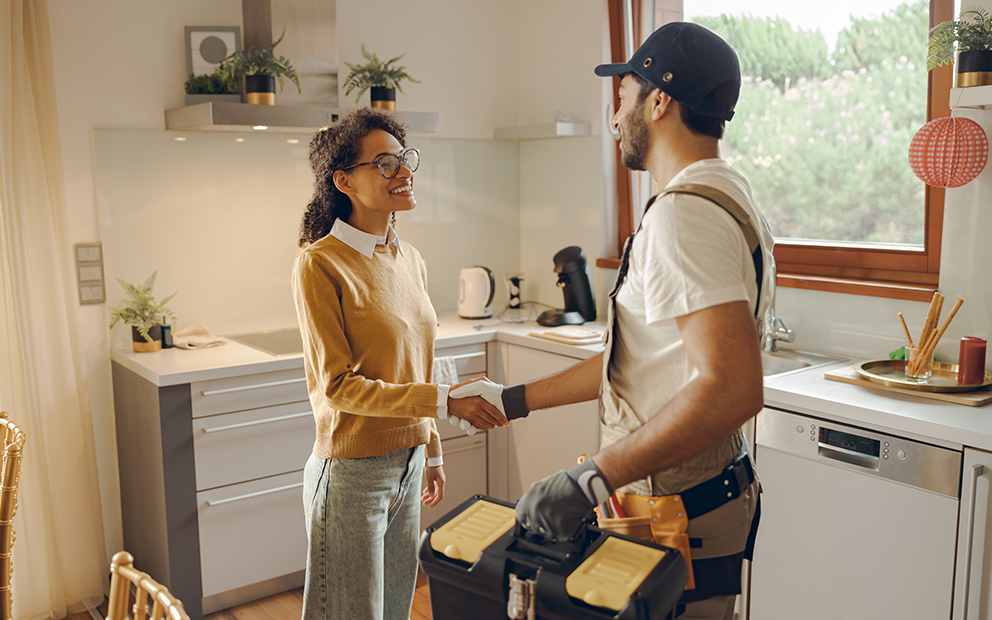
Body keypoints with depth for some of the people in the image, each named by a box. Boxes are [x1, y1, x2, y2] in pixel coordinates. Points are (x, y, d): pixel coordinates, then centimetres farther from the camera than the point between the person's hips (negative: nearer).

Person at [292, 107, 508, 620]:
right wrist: (446, 402, -24)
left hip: (407, 464, 7)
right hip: (353, 475, -6)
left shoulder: (410, 260, 6)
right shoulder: (320, 264, -16)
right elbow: (338, 385, -18)